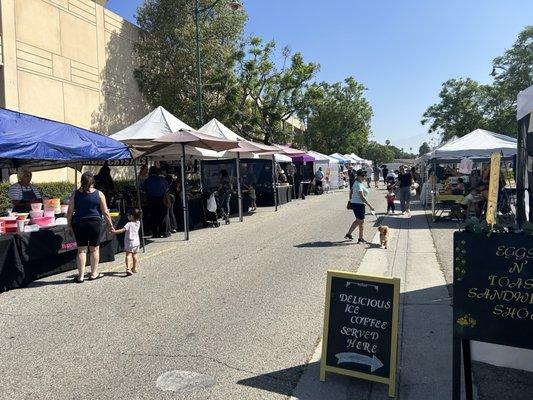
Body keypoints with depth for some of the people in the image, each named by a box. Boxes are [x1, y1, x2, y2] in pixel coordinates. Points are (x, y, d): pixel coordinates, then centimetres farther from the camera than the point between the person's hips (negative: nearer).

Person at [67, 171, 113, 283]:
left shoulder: (75, 194, 1)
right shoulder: (99, 194, -2)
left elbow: (70, 212, 1)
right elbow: (105, 212, -2)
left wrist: (69, 225, 13)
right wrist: (110, 224, 7)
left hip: (79, 224, 1)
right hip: (95, 223, -1)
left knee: (81, 250, 7)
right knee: (94, 249, 10)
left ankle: (81, 276, 10)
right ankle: (94, 273, 18)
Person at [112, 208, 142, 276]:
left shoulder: (129, 224, -14)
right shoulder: (138, 223, 3)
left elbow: (123, 230, -24)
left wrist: (115, 231, -25)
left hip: (129, 243, -7)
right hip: (136, 242, 7)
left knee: (128, 255, -11)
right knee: (134, 255, 18)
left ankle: (128, 269, -26)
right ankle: (135, 268, 27)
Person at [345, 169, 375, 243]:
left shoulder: (357, 183, 11)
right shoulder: (358, 185, -20)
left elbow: (351, 191, 21)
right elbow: (362, 197, -24)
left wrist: (350, 201, 26)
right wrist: (370, 206, -23)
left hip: (354, 203, 10)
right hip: (358, 204, -10)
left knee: (358, 221, 20)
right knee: (361, 221, 1)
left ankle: (348, 234, 24)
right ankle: (360, 239, 12)